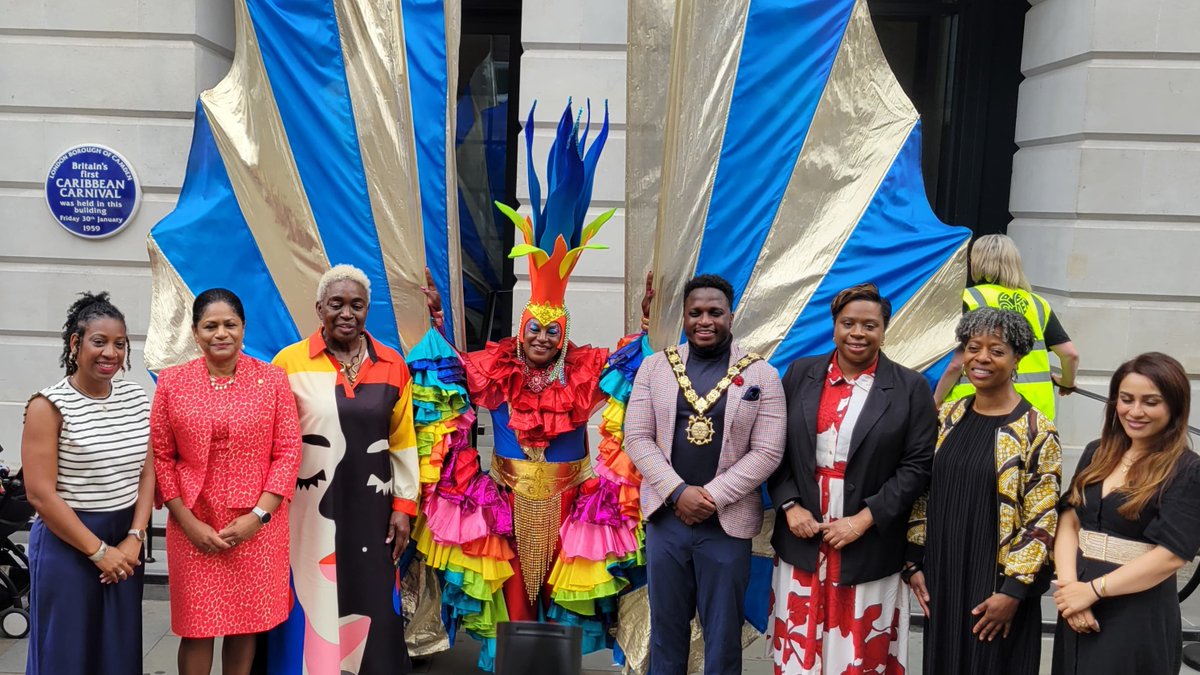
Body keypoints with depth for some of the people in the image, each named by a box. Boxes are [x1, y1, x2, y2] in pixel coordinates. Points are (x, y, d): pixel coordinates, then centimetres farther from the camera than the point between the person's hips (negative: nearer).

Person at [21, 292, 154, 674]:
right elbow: (40, 494, -13)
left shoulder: (136, 398, 6)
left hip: (125, 544, 5)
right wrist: (98, 550, -12)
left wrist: (134, 539, -5)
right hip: (66, 543, -4)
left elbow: (147, 473, 6)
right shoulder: (49, 406, -10)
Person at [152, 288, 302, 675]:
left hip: (256, 527, 0)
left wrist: (258, 515, -10)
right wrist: (189, 523, -7)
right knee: (196, 627, 7)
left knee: (246, 623, 9)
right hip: (194, 527, 0)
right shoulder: (172, 382, 1)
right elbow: (161, 458, 0)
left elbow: (289, 452, -2)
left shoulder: (272, 379, 0)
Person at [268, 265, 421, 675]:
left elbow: (403, 442, 6)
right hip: (308, 508, -2)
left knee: (372, 605, 10)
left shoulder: (392, 366, 2)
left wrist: (404, 505, 4)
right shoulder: (290, 362, -5)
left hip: (370, 508, 2)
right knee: (311, 605, 6)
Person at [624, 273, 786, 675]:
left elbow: (767, 452, -6)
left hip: (727, 523, -1)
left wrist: (712, 496, -14)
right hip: (666, 516, 2)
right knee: (666, 626, 15)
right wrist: (679, 491, -13)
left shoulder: (761, 375, -2)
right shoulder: (654, 367, 3)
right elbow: (637, 438, -1)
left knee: (723, 634, 10)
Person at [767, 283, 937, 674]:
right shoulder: (801, 374, 6)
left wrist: (862, 521, -12)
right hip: (802, 541, 2)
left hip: (869, 548, -2)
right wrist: (789, 506, -6)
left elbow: (918, 465, -6)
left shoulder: (910, 387, -1)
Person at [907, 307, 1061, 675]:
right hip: (941, 581, 5)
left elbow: (1041, 521, -12)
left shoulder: (1036, 430, -11)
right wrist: (915, 564, 6)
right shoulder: (947, 417, 4)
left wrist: (1013, 591, -14)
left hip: (998, 588, -4)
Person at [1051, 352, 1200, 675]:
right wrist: (1068, 584, -13)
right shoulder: (1097, 454, 6)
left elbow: (1171, 554, -17)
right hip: (1078, 605, 5)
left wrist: (1093, 590, -16)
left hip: (1139, 617, -5)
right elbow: (1069, 520, 2)